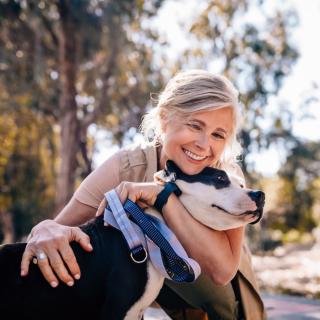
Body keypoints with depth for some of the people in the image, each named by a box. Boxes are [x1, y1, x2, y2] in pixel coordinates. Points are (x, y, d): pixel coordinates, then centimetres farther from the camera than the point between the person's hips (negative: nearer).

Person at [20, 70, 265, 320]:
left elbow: (223, 270, -37)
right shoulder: (126, 167, -23)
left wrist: (163, 194, -42)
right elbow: (61, 226, -23)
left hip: (222, 295, -1)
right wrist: (46, 229, -47)